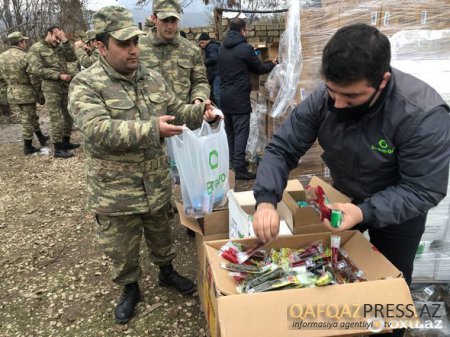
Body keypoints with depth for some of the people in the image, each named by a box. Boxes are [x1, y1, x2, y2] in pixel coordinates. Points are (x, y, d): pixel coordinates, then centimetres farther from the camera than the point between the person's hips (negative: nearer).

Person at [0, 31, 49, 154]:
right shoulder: (25, 57, -19)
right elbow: (34, 79, -18)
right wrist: (41, 94, -8)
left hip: (12, 92, 7)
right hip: (26, 93, -7)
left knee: (32, 116, 22)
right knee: (28, 119, 3)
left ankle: (41, 137, 35)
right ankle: (27, 147, 10)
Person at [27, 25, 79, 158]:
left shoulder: (60, 48, 12)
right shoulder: (36, 49, -5)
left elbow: (73, 58, -1)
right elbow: (37, 70, -14)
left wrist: (65, 41, -8)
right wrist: (59, 75, -17)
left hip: (66, 87, 6)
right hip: (51, 90, -6)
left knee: (68, 116, 14)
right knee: (57, 119, -5)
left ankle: (66, 142, 29)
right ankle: (58, 149, 3)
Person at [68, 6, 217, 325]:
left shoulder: (153, 78, 2)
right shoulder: (86, 84, -15)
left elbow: (177, 110, 10)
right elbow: (98, 130, -28)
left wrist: (199, 111, -12)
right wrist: (151, 129, -34)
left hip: (158, 183, 4)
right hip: (116, 192, -4)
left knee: (161, 235, 24)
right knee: (123, 248, 15)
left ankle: (167, 272, 49)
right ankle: (130, 289, 40)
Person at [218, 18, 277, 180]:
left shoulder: (222, 48, 10)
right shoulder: (245, 48, -12)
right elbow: (259, 69, 0)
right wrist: (272, 64, 20)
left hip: (224, 95, 7)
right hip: (239, 97, -7)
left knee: (230, 131, 15)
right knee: (241, 132, -5)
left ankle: (232, 162, 23)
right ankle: (239, 168, -6)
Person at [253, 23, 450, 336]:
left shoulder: (424, 115, -36)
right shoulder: (322, 99, -24)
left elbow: (424, 190, -30)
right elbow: (281, 149, -20)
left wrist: (364, 212, -44)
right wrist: (266, 200, -36)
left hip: (398, 210, -3)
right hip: (343, 197, 4)